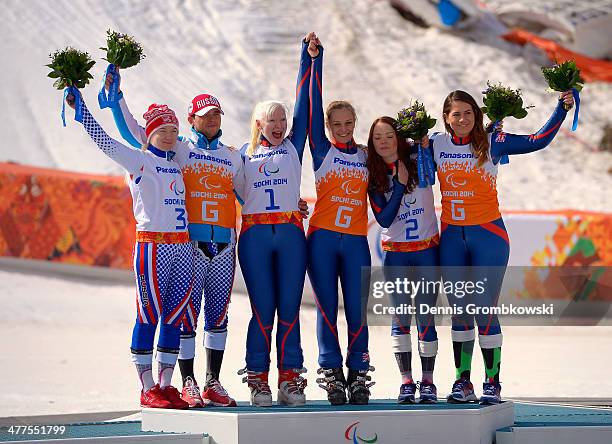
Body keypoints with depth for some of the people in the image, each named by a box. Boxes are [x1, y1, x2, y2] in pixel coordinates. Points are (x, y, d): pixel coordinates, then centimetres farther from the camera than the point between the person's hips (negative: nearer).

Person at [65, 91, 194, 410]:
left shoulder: (176, 164, 18)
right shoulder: (138, 161, 0)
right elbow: (104, 141, -10)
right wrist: (79, 107, -14)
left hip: (182, 248, 6)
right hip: (152, 246, -6)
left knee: (174, 317, 6)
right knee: (149, 316, -4)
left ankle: (165, 385, 11)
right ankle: (147, 388, 0)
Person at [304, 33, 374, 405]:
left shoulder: (366, 156, 13)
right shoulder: (322, 150, 6)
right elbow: (313, 106, -2)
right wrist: (315, 60, -8)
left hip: (356, 241, 2)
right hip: (323, 238, -2)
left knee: (357, 311, -2)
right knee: (327, 310, 0)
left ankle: (358, 376, 5)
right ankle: (332, 375, 5)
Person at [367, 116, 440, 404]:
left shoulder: (419, 163, -2)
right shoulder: (373, 176, 0)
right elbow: (384, 219, -9)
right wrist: (400, 184, -16)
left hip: (427, 249, -1)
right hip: (395, 253, 1)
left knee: (425, 317, -1)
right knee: (401, 316, -1)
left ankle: (427, 381, 9)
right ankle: (406, 381, 6)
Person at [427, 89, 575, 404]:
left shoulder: (492, 143, -3)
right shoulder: (435, 145, 5)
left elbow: (538, 141, -4)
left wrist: (561, 109, -10)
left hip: (488, 235, -3)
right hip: (451, 237, 3)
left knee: (484, 310, -6)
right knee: (459, 312, 8)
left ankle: (492, 384, 2)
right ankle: (462, 382, 14)